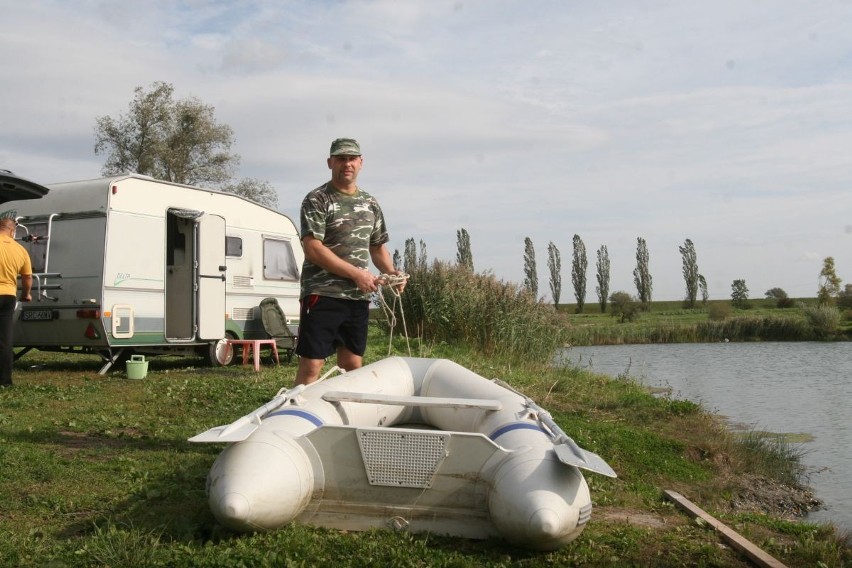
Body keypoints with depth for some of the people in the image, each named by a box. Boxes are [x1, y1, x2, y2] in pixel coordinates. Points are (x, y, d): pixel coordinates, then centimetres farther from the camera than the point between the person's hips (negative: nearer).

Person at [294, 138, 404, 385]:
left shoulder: (370, 204, 16)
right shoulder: (317, 200, -4)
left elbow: (378, 247, 23)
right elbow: (313, 248, -13)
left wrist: (391, 272, 2)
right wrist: (356, 274, -16)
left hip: (358, 297, 6)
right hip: (322, 295, -6)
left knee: (353, 366, 9)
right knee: (311, 365, -7)